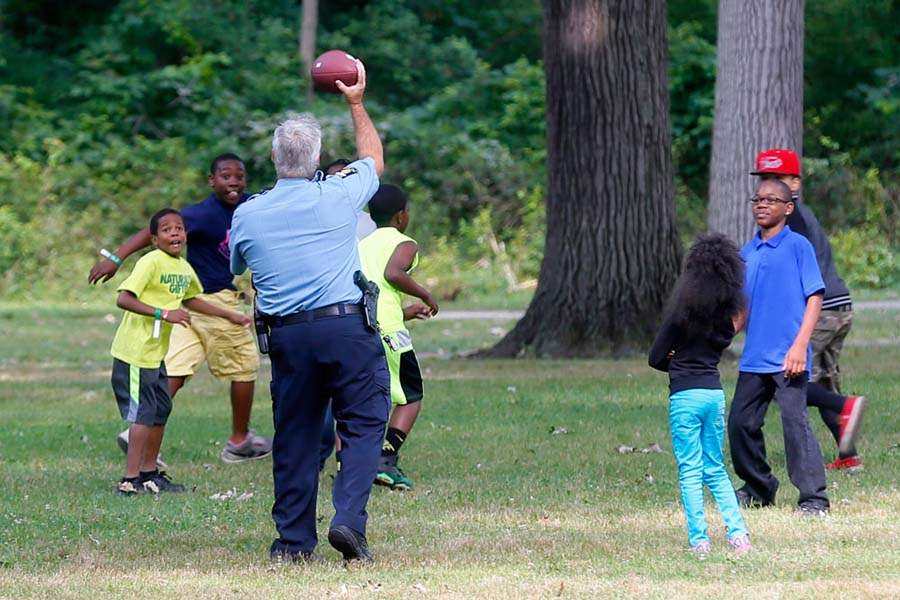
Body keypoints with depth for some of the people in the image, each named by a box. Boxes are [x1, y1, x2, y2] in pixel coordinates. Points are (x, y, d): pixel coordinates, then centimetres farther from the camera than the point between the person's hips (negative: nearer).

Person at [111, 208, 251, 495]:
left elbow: (190, 299, 30)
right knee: (143, 412, -8)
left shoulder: (184, 268, 9)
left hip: (156, 353, 9)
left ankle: (149, 473, 25)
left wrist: (229, 315, 33)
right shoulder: (150, 262, -17)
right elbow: (124, 299, -26)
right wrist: (164, 314, -32)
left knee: (161, 409, 14)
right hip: (135, 351, -9)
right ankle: (131, 480, -5)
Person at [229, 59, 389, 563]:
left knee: (296, 435, 9)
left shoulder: (246, 216, 3)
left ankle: (293, 539, 9)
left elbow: (237, 269, 22)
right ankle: (349, 518, -15)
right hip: (348, 326, -3)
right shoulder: (339, 196, -3)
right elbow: (373, 158, 19)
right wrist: (357, 104, 30)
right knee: (364, 423, 2)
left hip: (287, 333, 3)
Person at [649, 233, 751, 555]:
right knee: (715, 469, 14)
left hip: (685, 395, -5)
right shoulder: (727, 313, 4)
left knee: (690, 471, 0)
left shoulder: (683, 310, -10)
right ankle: (737, 532, 3)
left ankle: (699, 539, -3)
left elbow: (656, 357, -4)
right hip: (715, 393, 5)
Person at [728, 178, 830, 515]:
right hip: (753, 358, 7)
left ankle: (814, 499, -8)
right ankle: (759, 489, 25)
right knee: (740, 424, 8)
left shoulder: (797, 246, -3)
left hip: (787, 359, -7)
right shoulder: (746, 254, 14)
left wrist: (800, 345, -16)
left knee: (795, 421, -12)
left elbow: (814, 297, -7)